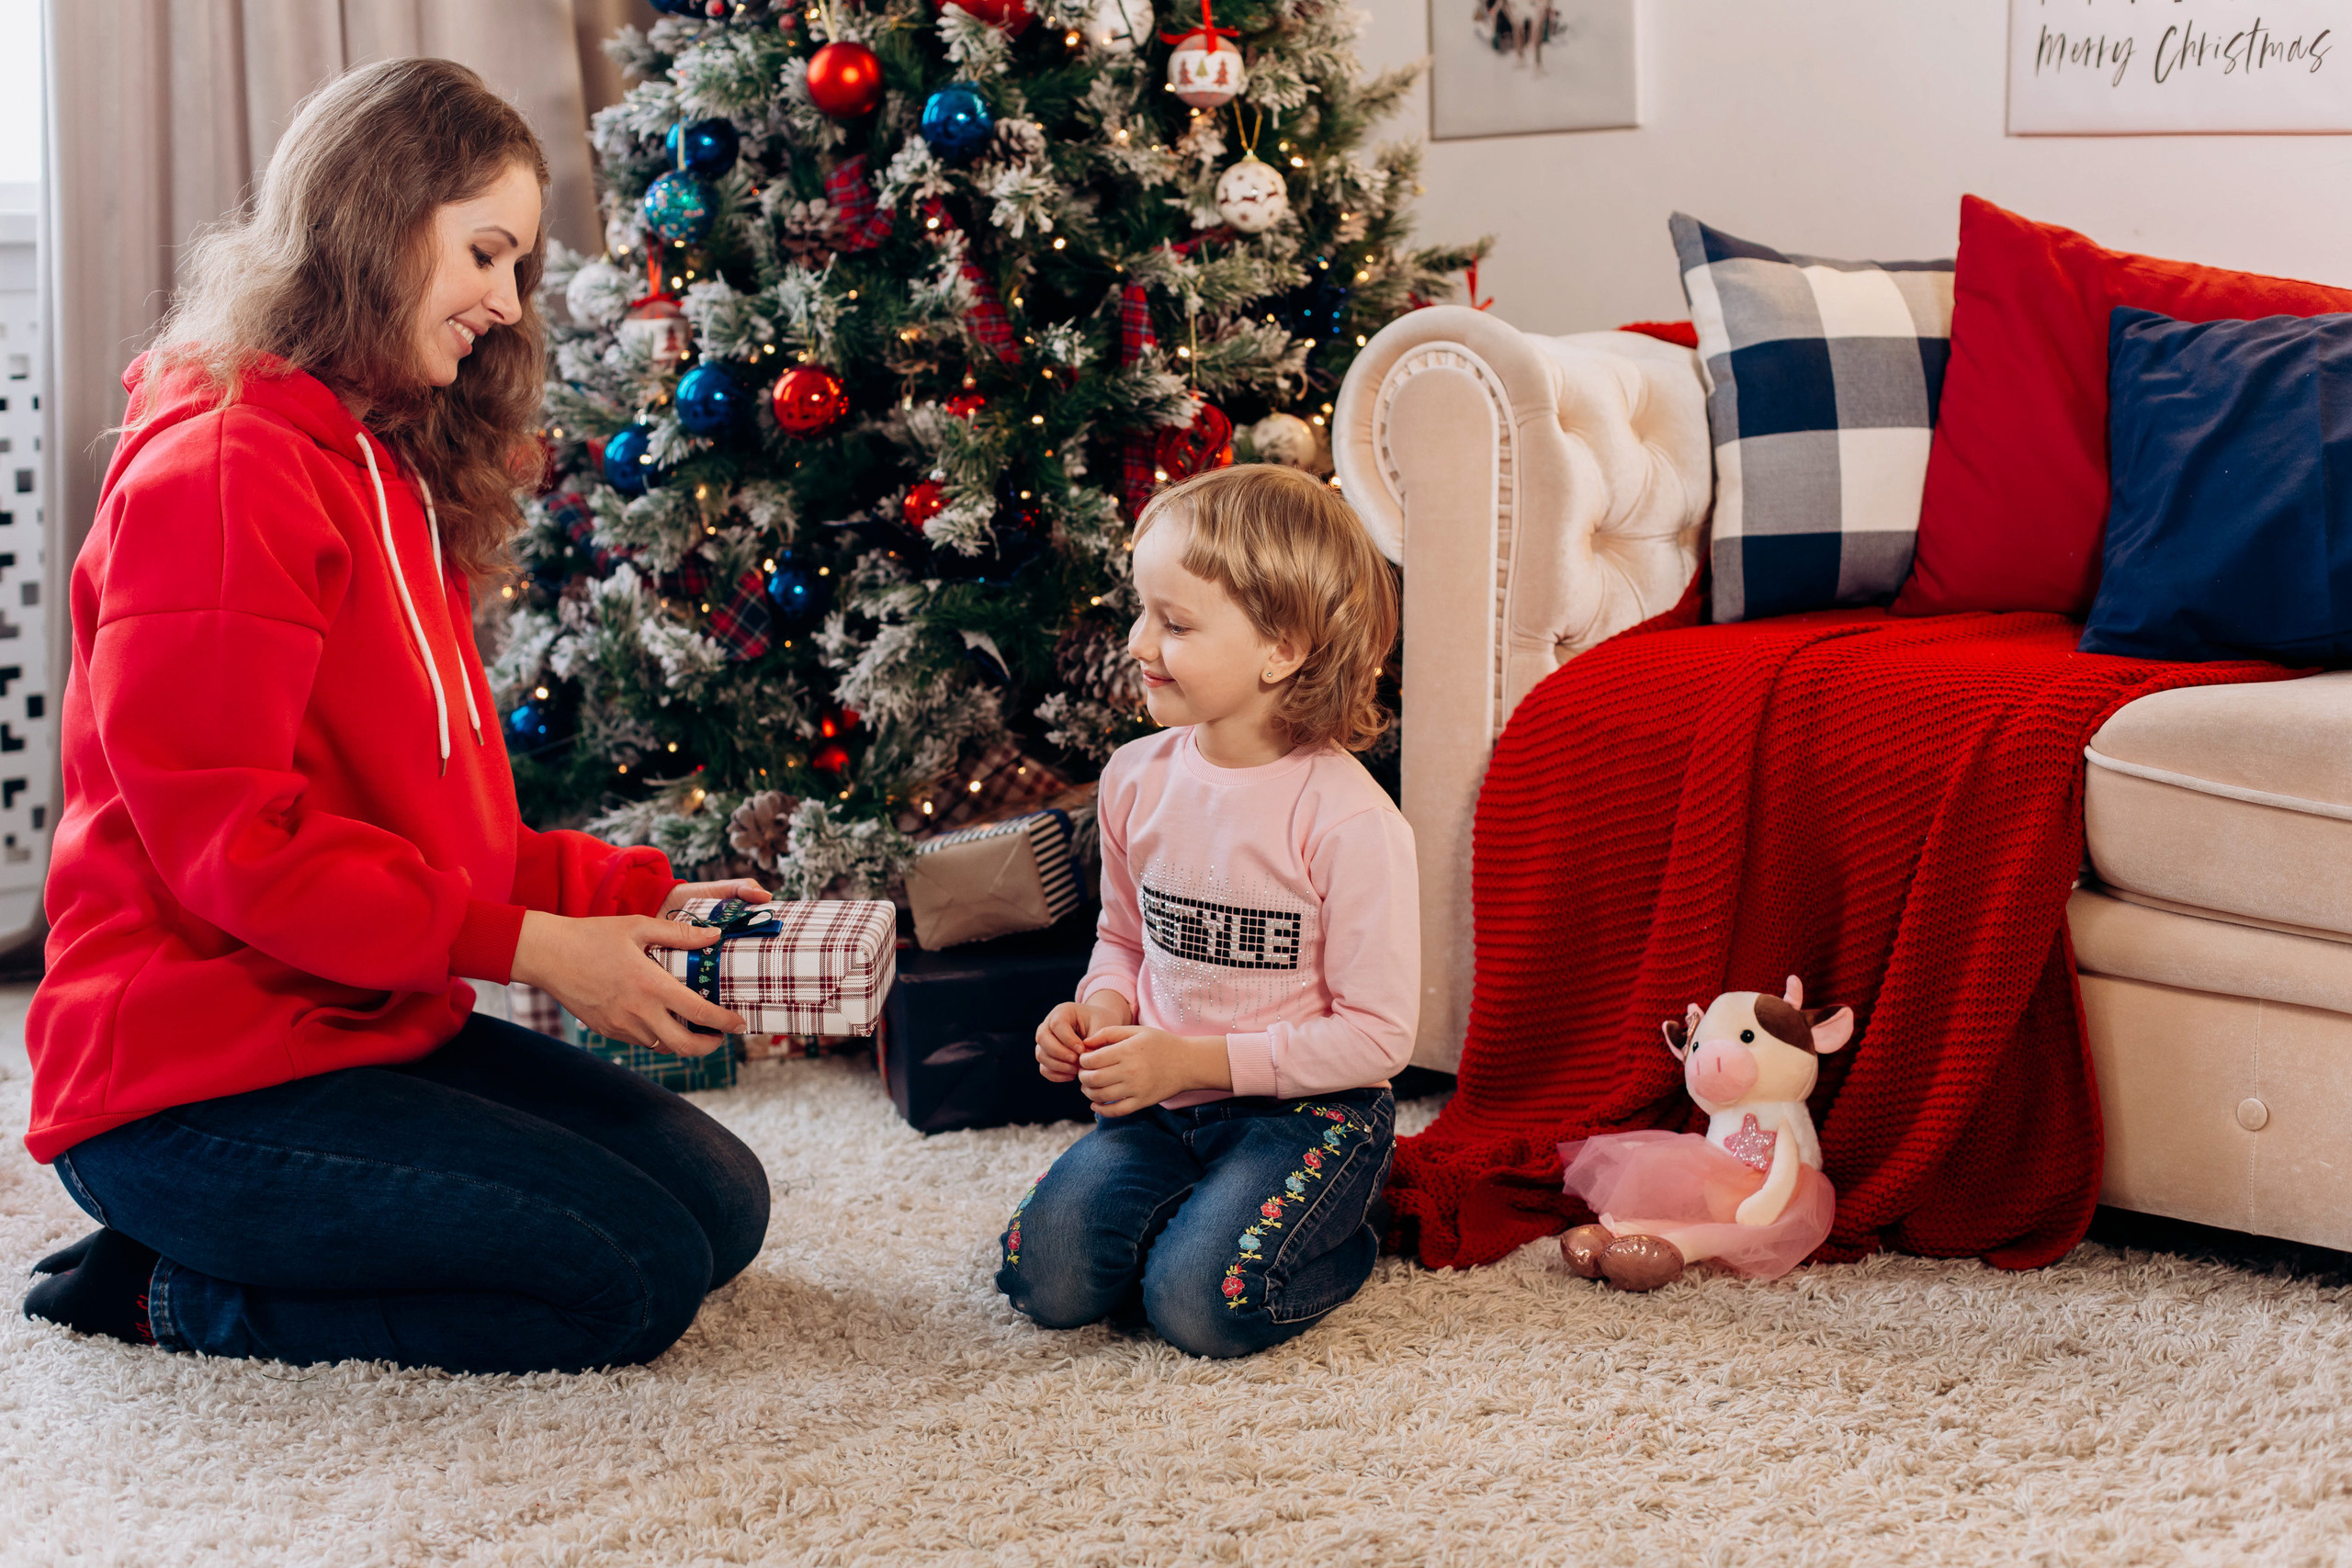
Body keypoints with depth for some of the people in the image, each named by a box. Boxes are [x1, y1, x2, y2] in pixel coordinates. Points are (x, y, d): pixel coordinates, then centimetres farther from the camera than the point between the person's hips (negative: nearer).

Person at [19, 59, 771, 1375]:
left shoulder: (391, 470, 16)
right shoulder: (217, 471, -16)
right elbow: (223, 835, -21)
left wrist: (637, 895, 1)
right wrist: (527, 945, -20)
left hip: (374, 1023, 10)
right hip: (197, 1084, -10)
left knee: (720, 1200, 4)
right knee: (634, 1276, -16)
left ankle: (205, 1260, 7)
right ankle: (181, 1294, -3)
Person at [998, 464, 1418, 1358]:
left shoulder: (1347, 820, -18)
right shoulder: (1137, 779, 1)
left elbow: (1379, 1034, -16)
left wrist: (1194, 1059, -19)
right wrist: (1099, 1012, -5)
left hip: (1306, 1110, -5)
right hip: (1161, 1108, 5)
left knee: (1202, 1301, -25)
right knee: (1049, 1280, -14)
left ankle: (1344, 1239, 5)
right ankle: (1201, 1210, 13)